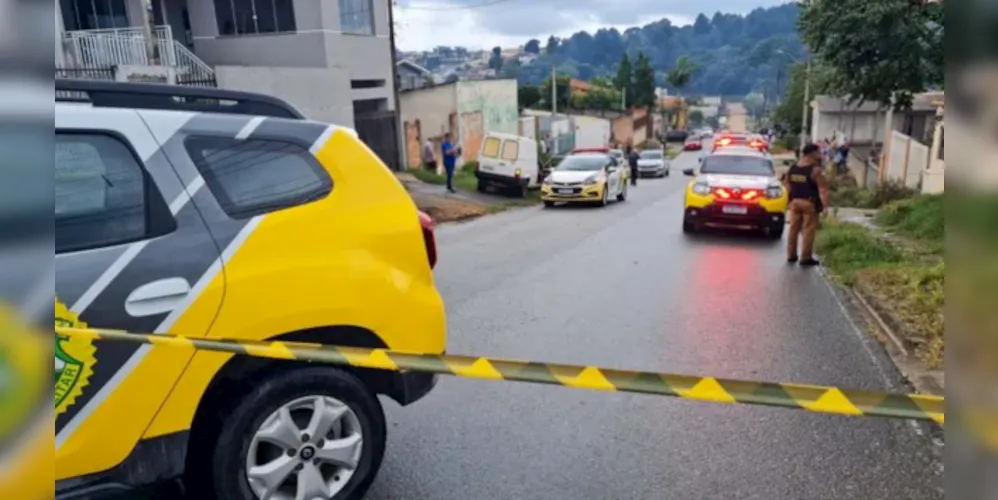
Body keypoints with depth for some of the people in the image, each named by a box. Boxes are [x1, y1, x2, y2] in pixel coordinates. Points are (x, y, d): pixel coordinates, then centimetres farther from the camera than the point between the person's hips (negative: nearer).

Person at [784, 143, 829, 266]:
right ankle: (806, 258, 2)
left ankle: (791, 255, 18)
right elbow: (822, 189, -18)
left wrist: (789, 201, 19)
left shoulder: (792, 168, 7)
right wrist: (825, 205, -20)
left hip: (795, 202, 6)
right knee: (808, 231, -1)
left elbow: (787, 185, 13)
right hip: (810, 203, -6)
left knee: (794, 228, 12)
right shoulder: (815, 170, -14)